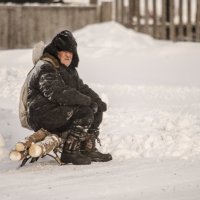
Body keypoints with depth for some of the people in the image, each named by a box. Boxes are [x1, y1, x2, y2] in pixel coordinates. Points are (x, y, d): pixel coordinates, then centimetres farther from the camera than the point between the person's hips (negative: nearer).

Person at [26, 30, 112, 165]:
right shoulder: (45, 69, -15)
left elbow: (81, 87, 21)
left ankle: (88, 150, 6)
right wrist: (87, 101, -23)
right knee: (85, 113, -25)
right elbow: (58, 94, -27)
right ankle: (69, 152, -22)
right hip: (43, 115, -10)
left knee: (97, 111, 4)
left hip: (61, 110, 10)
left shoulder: (69, 70, 18)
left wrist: (98, 101, 1)